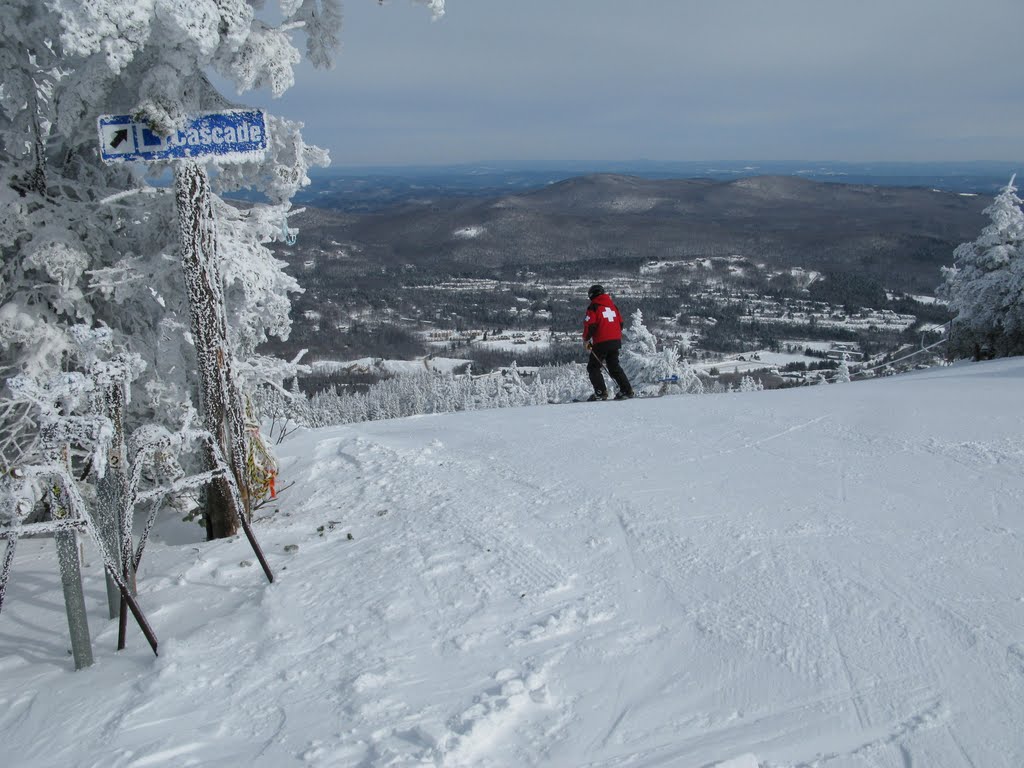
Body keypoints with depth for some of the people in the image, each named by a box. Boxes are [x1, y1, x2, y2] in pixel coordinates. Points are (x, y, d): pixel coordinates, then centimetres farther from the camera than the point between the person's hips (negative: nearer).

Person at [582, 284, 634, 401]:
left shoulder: (593, 307, -6)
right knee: (614, 366, 17)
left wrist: (586, 340, 1)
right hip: (616, 341, 7)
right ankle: (626, 390, 10)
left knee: (593, 367, 3)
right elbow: (620, 323, 17)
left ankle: (600, 392, -9)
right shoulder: (612, 305, 14)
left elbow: (590, 326, -13)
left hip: (601, 343, -7)